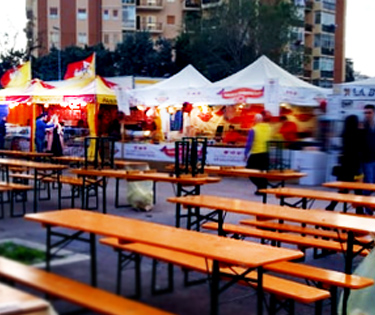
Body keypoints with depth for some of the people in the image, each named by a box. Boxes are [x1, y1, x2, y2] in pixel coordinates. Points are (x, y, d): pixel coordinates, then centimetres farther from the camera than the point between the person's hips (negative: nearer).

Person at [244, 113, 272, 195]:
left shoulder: (253, 130, -11)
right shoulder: (268, 128, 4)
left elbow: (249, 143, -10)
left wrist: (246, 154, -2)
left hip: (256, 154, -5)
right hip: (266, 154, 5)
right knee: (263, 173, 14)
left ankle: (260, 186, -8)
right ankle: (263, 188, 14)